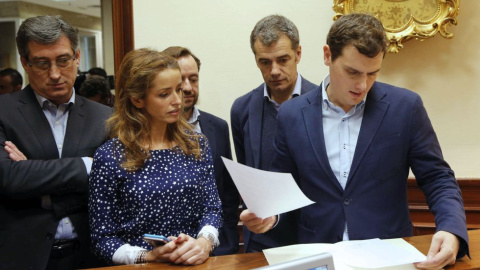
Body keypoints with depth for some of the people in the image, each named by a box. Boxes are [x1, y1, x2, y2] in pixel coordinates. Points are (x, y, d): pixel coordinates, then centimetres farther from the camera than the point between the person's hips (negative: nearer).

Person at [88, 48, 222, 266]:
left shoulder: (196, 145, 7)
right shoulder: (108, 158, -5)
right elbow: (103, 237, -2)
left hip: (195, 263, 3)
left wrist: (204, 243, -12)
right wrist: (148, 256, -16)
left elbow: (212, 207, 7)